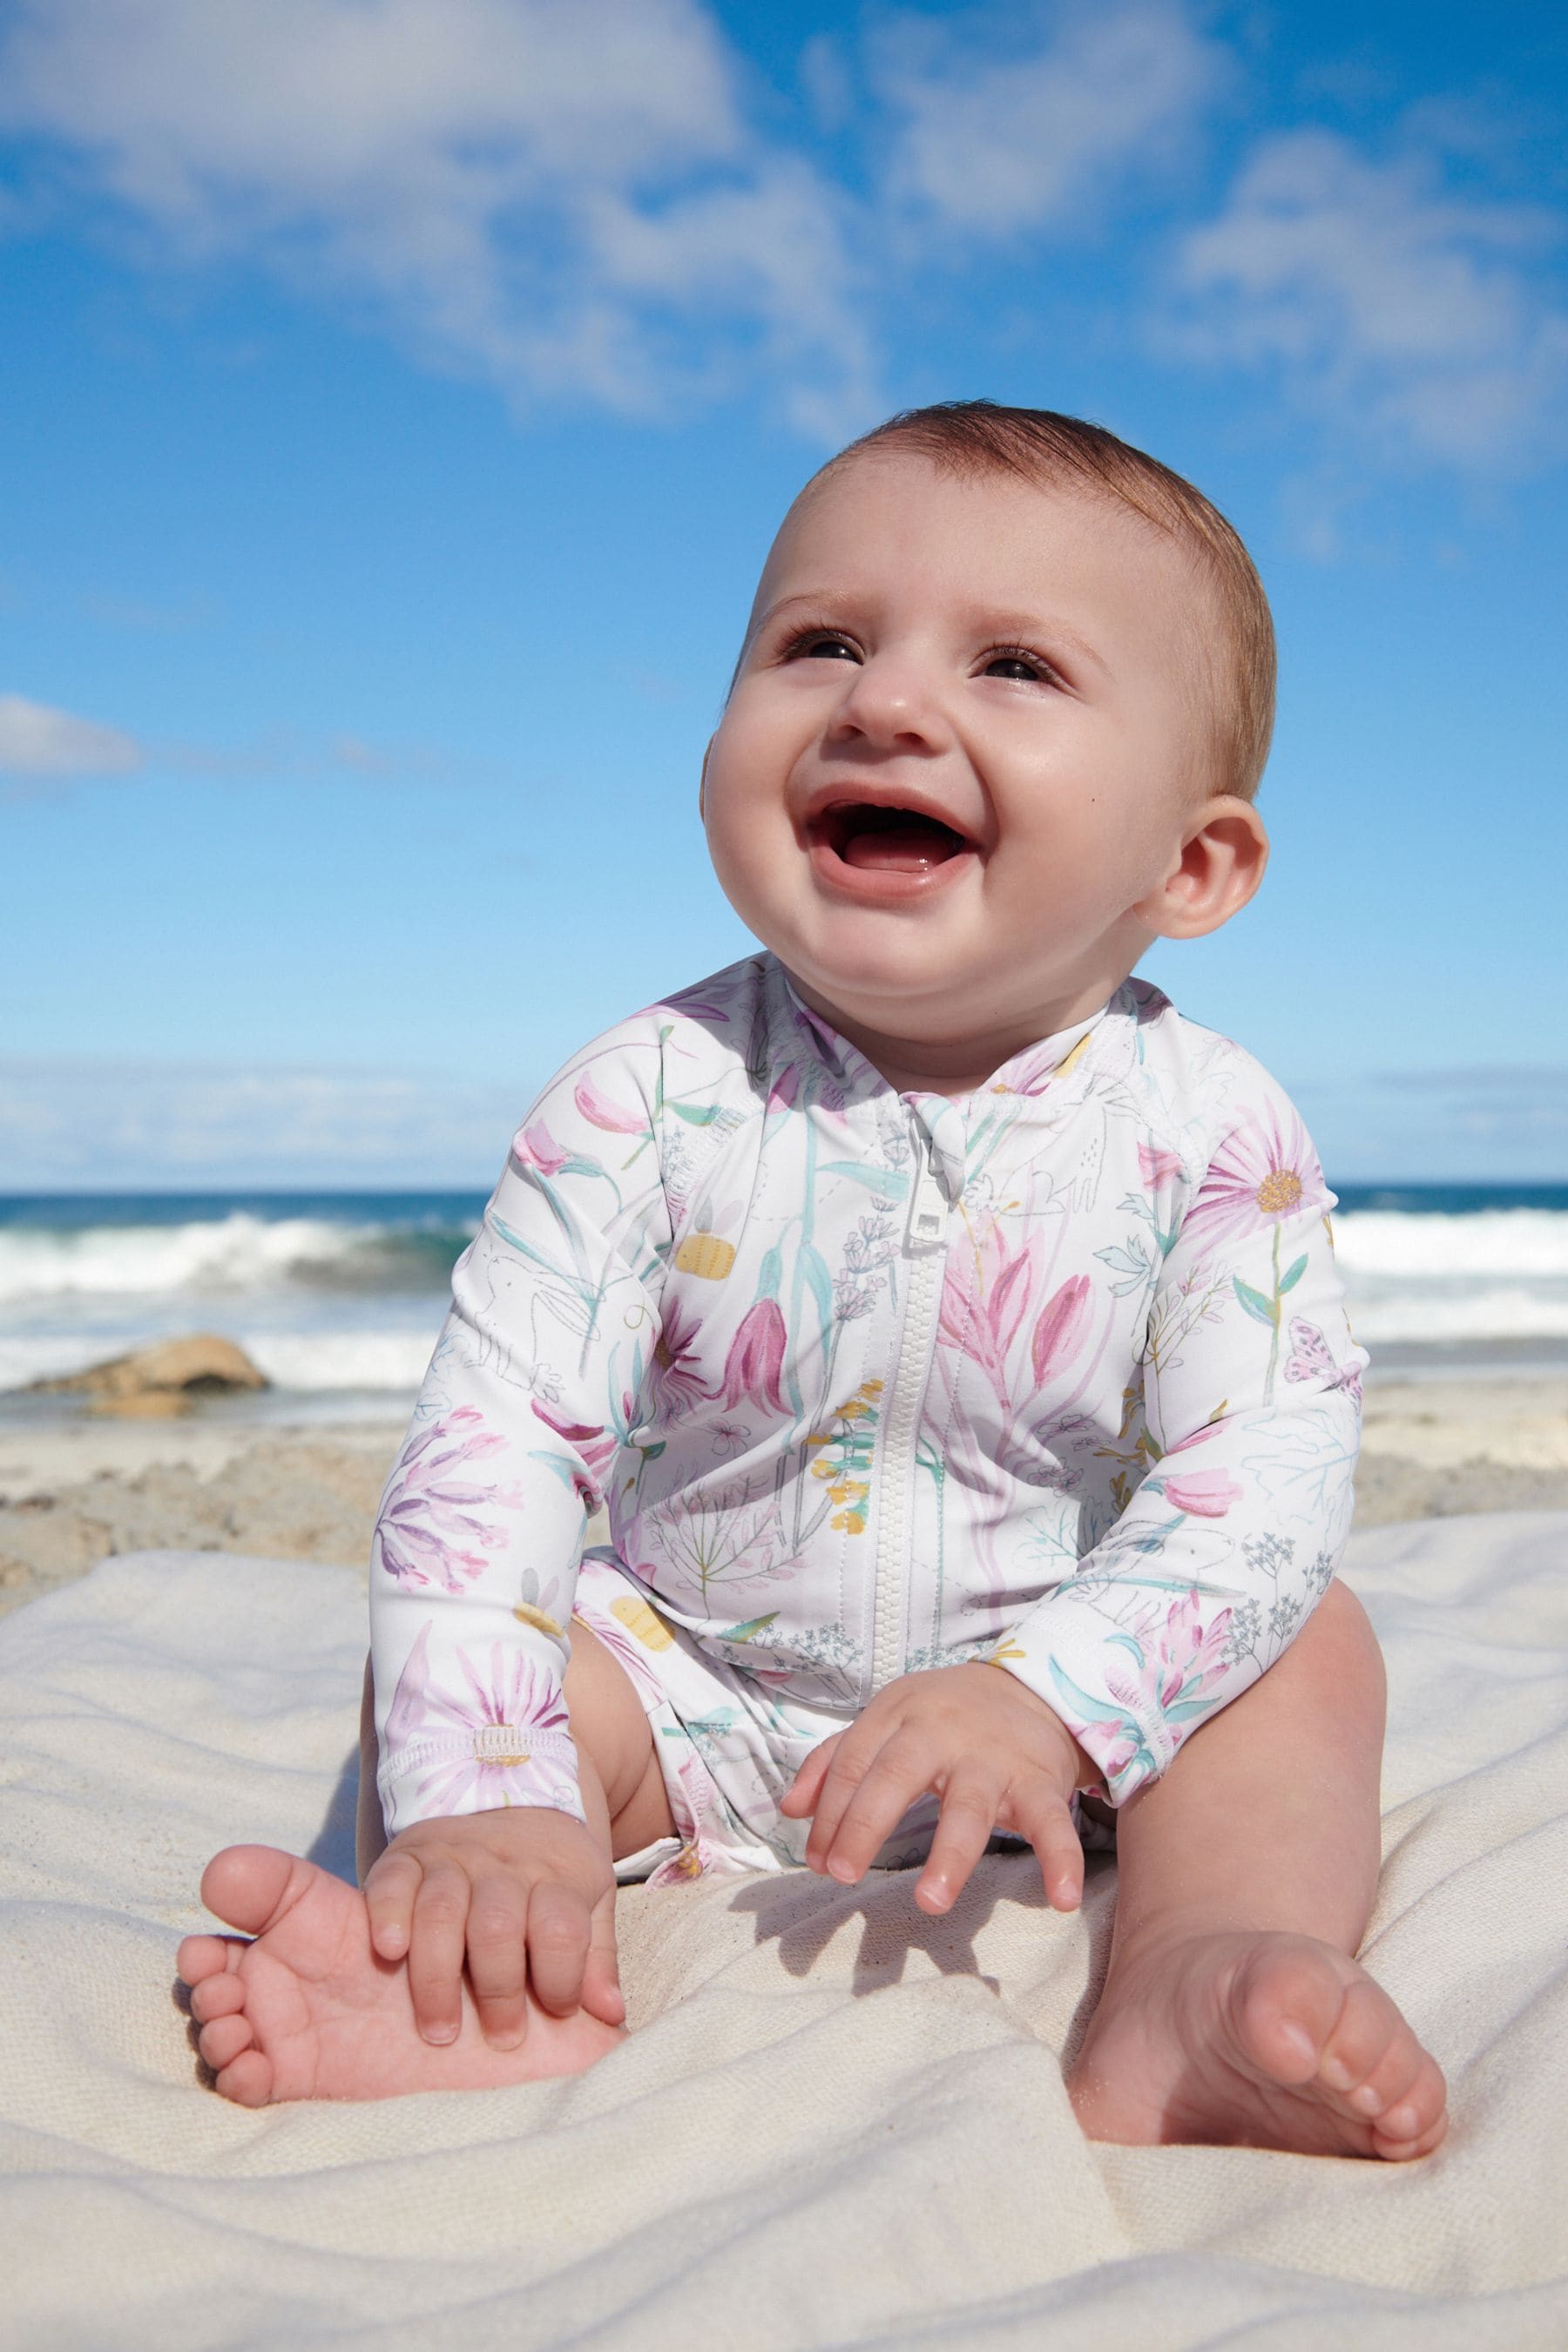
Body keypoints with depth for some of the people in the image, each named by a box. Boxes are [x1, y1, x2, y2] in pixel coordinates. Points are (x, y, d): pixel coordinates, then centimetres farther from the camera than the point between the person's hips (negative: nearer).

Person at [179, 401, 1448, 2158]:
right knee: (439, 1655, -15)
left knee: (1305, 1646, -17)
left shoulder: (1208, 1131, -16)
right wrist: (484, 1799, -32)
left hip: (1063, 1721, 0)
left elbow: (1269, 1470, -20)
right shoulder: (650, 1099, -17)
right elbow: (494, 1440, -21)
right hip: (687, 1703, 1)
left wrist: (1049, 1696, -36)